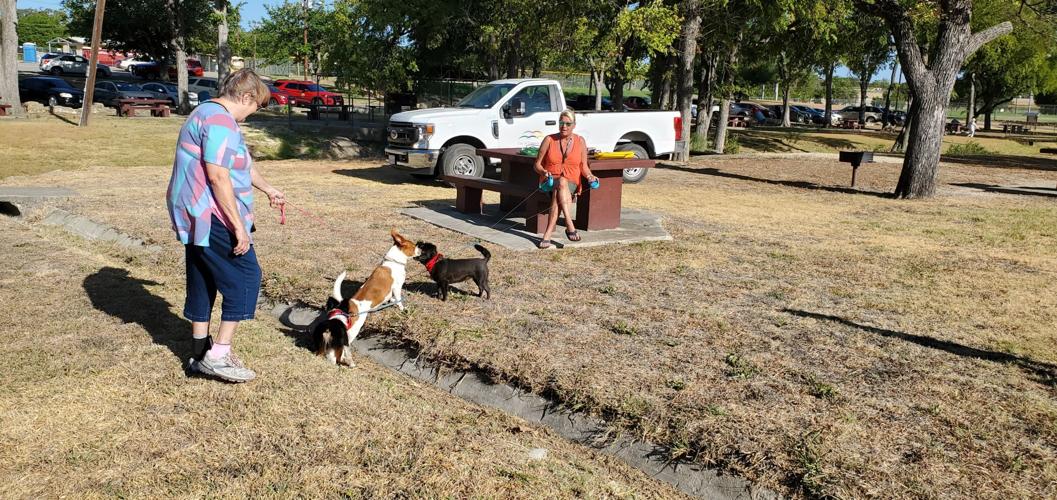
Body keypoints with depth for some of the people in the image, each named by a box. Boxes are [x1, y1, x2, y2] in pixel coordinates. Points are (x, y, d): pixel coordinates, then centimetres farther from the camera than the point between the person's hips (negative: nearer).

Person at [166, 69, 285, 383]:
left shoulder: (209, 114, 20)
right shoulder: (220, 120, -16)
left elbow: (242, 164, 32)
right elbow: (218, 176, -25)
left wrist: (268, 189, 42)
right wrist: (239, 226, -23)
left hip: (195, 218, 11)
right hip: (212, 218, -11)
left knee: (203, 282, 15)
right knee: (245, 278, -5)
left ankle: (200, 354, 23)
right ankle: (219, 355, -3)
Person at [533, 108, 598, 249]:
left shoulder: (580, 141, 8)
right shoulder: (549, 140, 4)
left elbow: (584, 166, 11)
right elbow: (537, 165, 6)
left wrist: (589, 175, -10)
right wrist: (544, 172, -16)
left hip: (571, 184, 1)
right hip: (550, 182, -1)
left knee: (557, 193, -36)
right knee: (561, 183, -38)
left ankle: (547, 235, -44)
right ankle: (570, 226, -50)